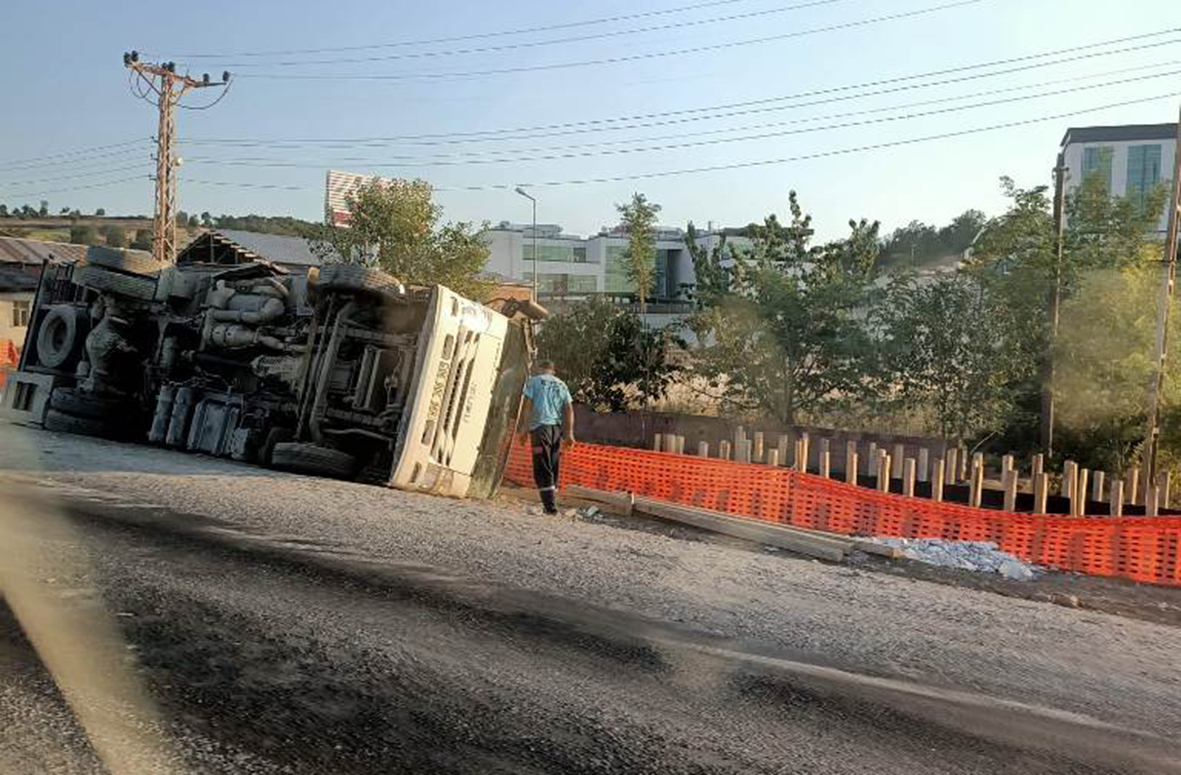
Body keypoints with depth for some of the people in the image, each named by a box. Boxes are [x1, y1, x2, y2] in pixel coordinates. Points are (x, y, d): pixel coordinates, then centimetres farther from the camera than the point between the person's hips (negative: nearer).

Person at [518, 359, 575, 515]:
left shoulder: (534, 381, 9)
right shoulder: (561, 385, 20)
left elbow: (527, 404, -2)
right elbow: (569, 409, 11)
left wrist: (525, 428, -4)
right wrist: (569, 433, 8)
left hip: (540, 426, -4)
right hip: (557, 428, 4)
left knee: (542, 469, -7)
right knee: (553, 468, 10)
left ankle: (550, 506, -16)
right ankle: (551, 504, 8)